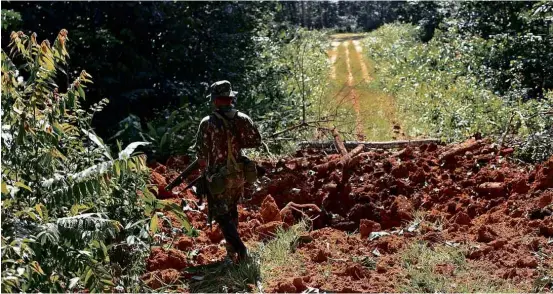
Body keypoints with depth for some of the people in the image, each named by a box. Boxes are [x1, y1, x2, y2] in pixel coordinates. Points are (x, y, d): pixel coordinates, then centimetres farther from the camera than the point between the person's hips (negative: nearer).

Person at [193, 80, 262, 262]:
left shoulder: (208, 123, -15)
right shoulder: (242, 119, -4)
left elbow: (201, 152, -13)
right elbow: (256, 141, 4)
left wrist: (205, 171, 5)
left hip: (219, 176, -5)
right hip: (238, 174, 5)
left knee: (222, 215, 4)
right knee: (232, 210, 23)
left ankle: (239, 248, -10)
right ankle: (232, 248, 34)